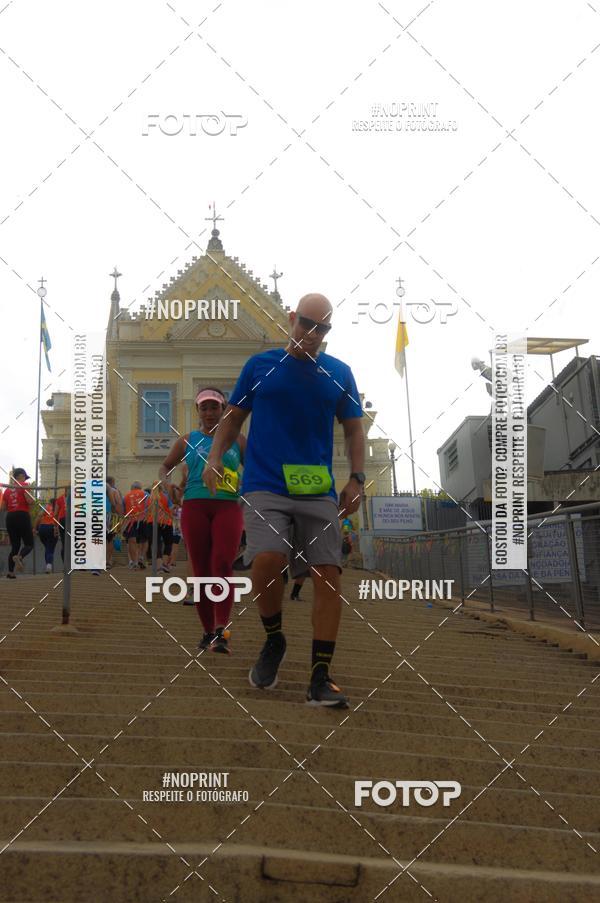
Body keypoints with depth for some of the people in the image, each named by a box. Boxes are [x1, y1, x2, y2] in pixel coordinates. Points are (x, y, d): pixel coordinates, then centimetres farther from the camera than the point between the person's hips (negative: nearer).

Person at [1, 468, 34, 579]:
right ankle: (19, 557, -29)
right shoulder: (24, 485, -3)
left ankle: (10, 572, 2)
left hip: (10, 517, 6)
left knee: (15, 545, 12)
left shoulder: (8, 489, 14)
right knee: (29, 544, 2)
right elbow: (30, 501, -15)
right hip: (22, 516, -6)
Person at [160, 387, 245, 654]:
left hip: (228, 507, -1)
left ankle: (221, 632, -25)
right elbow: (166, 466, 24)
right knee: (201, 571, 0)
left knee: (222, 564, -19)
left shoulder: (237, 441, 15)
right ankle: (208, 631, 12)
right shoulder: (188, 440, 16)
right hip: (195, 506, 1)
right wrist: (167, 481, 2)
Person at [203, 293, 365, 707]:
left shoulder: (339, 373, 11)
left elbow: (354, 429, 14)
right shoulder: (259, 366, 8)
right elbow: (234, 417, 15)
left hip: (318, 492, 2)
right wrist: (215, 455, -1)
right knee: (267, 561, -24)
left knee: (329, 576, -8)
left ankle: (321, 679, -2)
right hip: (265, 487, -2)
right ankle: (274, 640, 4)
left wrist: (357, 479, 1)